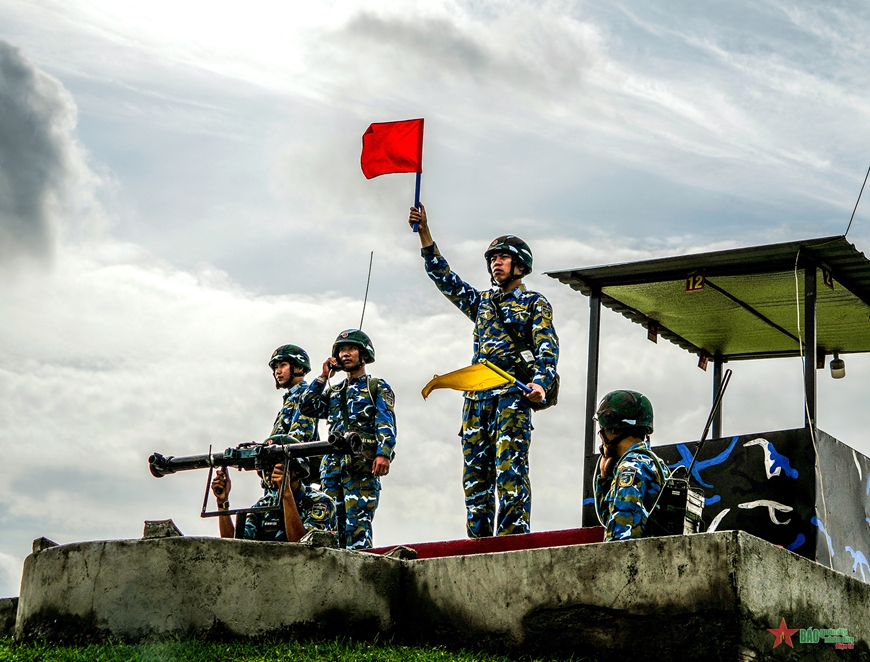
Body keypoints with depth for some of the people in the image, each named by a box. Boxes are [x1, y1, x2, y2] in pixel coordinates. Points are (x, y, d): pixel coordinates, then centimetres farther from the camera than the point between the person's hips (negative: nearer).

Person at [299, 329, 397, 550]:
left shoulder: (378, 387, 10)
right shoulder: (334, 392, 28)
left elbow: (386, 423, -4)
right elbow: (307, 408, 14)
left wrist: (384, 453, -20)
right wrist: (323, 377, 12)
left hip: (362, 466, -6)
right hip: (332, 464, 6)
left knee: (358, 523, -15)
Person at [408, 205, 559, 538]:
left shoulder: (535, 304, 9)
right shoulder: (481, 302, 25)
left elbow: (547, 348, -3)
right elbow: (443, 276, 22)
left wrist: (540, 382, -22)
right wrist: (424, 232, 14)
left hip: (513, 393, -6)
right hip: (477, 394, 6)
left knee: (510, 468, -15)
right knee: (475, 471, 1)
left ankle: (515, 538, -17)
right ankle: (478, 541, 3)